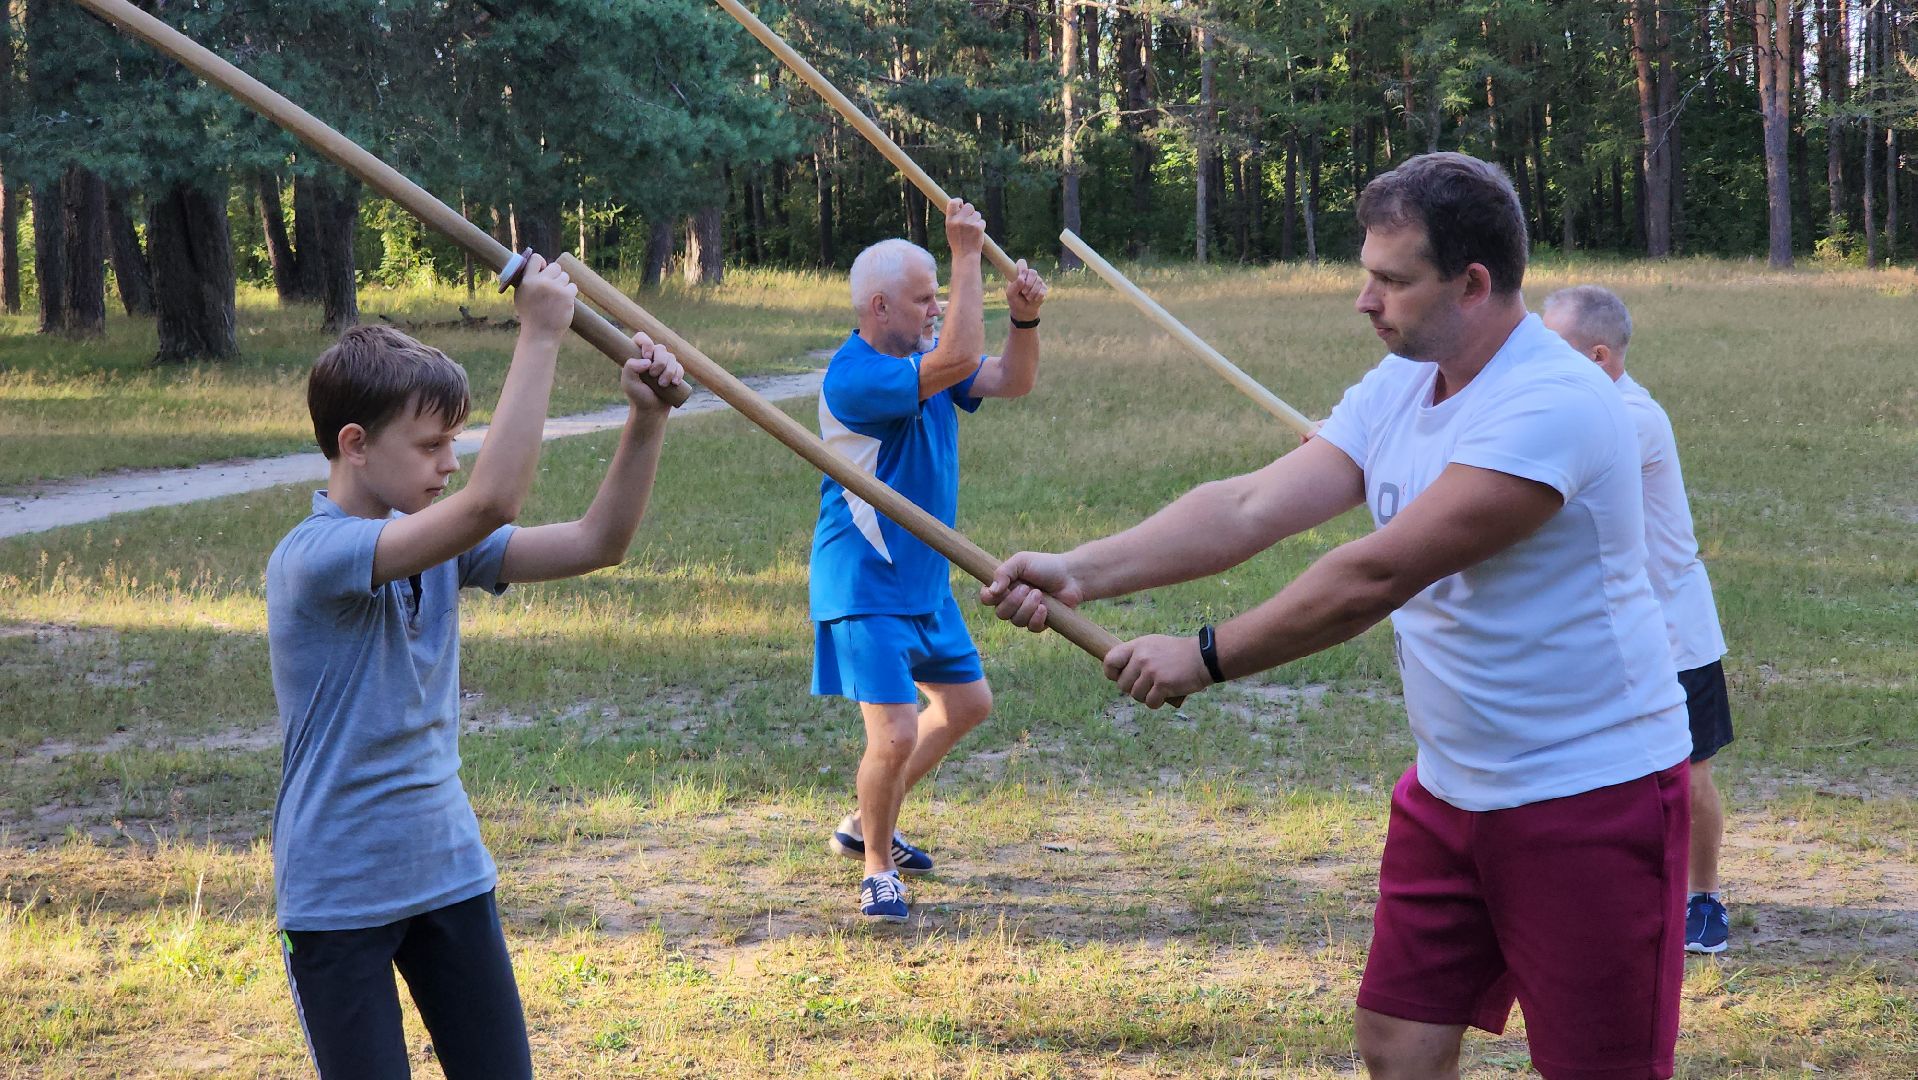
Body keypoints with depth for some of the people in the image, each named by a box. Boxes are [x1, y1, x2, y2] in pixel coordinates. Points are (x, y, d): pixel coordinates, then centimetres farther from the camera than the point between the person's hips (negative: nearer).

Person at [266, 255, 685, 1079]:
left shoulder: (438, 544, 3)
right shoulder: (312, 558, -22)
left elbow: (596, 543, 1)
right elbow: (492, 502, -34)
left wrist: (646, 422, -13)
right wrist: (540, 336, -30)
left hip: (450, 873, 7)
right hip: (340, 896, -7)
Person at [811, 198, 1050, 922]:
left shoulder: (922, 358, 5)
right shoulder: (852, 378, -24)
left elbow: (1012, 381, 7)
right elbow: (960, 360, -34)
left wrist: (1024, 318, -12)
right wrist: (968, 255, -30)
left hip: (926, 579, 10)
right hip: (865, 586, -10)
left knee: (967, 703, 21)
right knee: (896, 733, -16)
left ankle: (865, 824, 34)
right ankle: (877, 868, 9)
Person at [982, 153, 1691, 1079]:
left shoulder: (1551, 404, -23)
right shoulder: (1394, 391, 5)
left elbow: (1376, 576, -27)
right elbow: (1251, 508, -5)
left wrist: (1205, 657, -21)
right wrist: (1079, 571, -16)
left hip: (1590, 796, -8)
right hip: (1451, 788, 8)